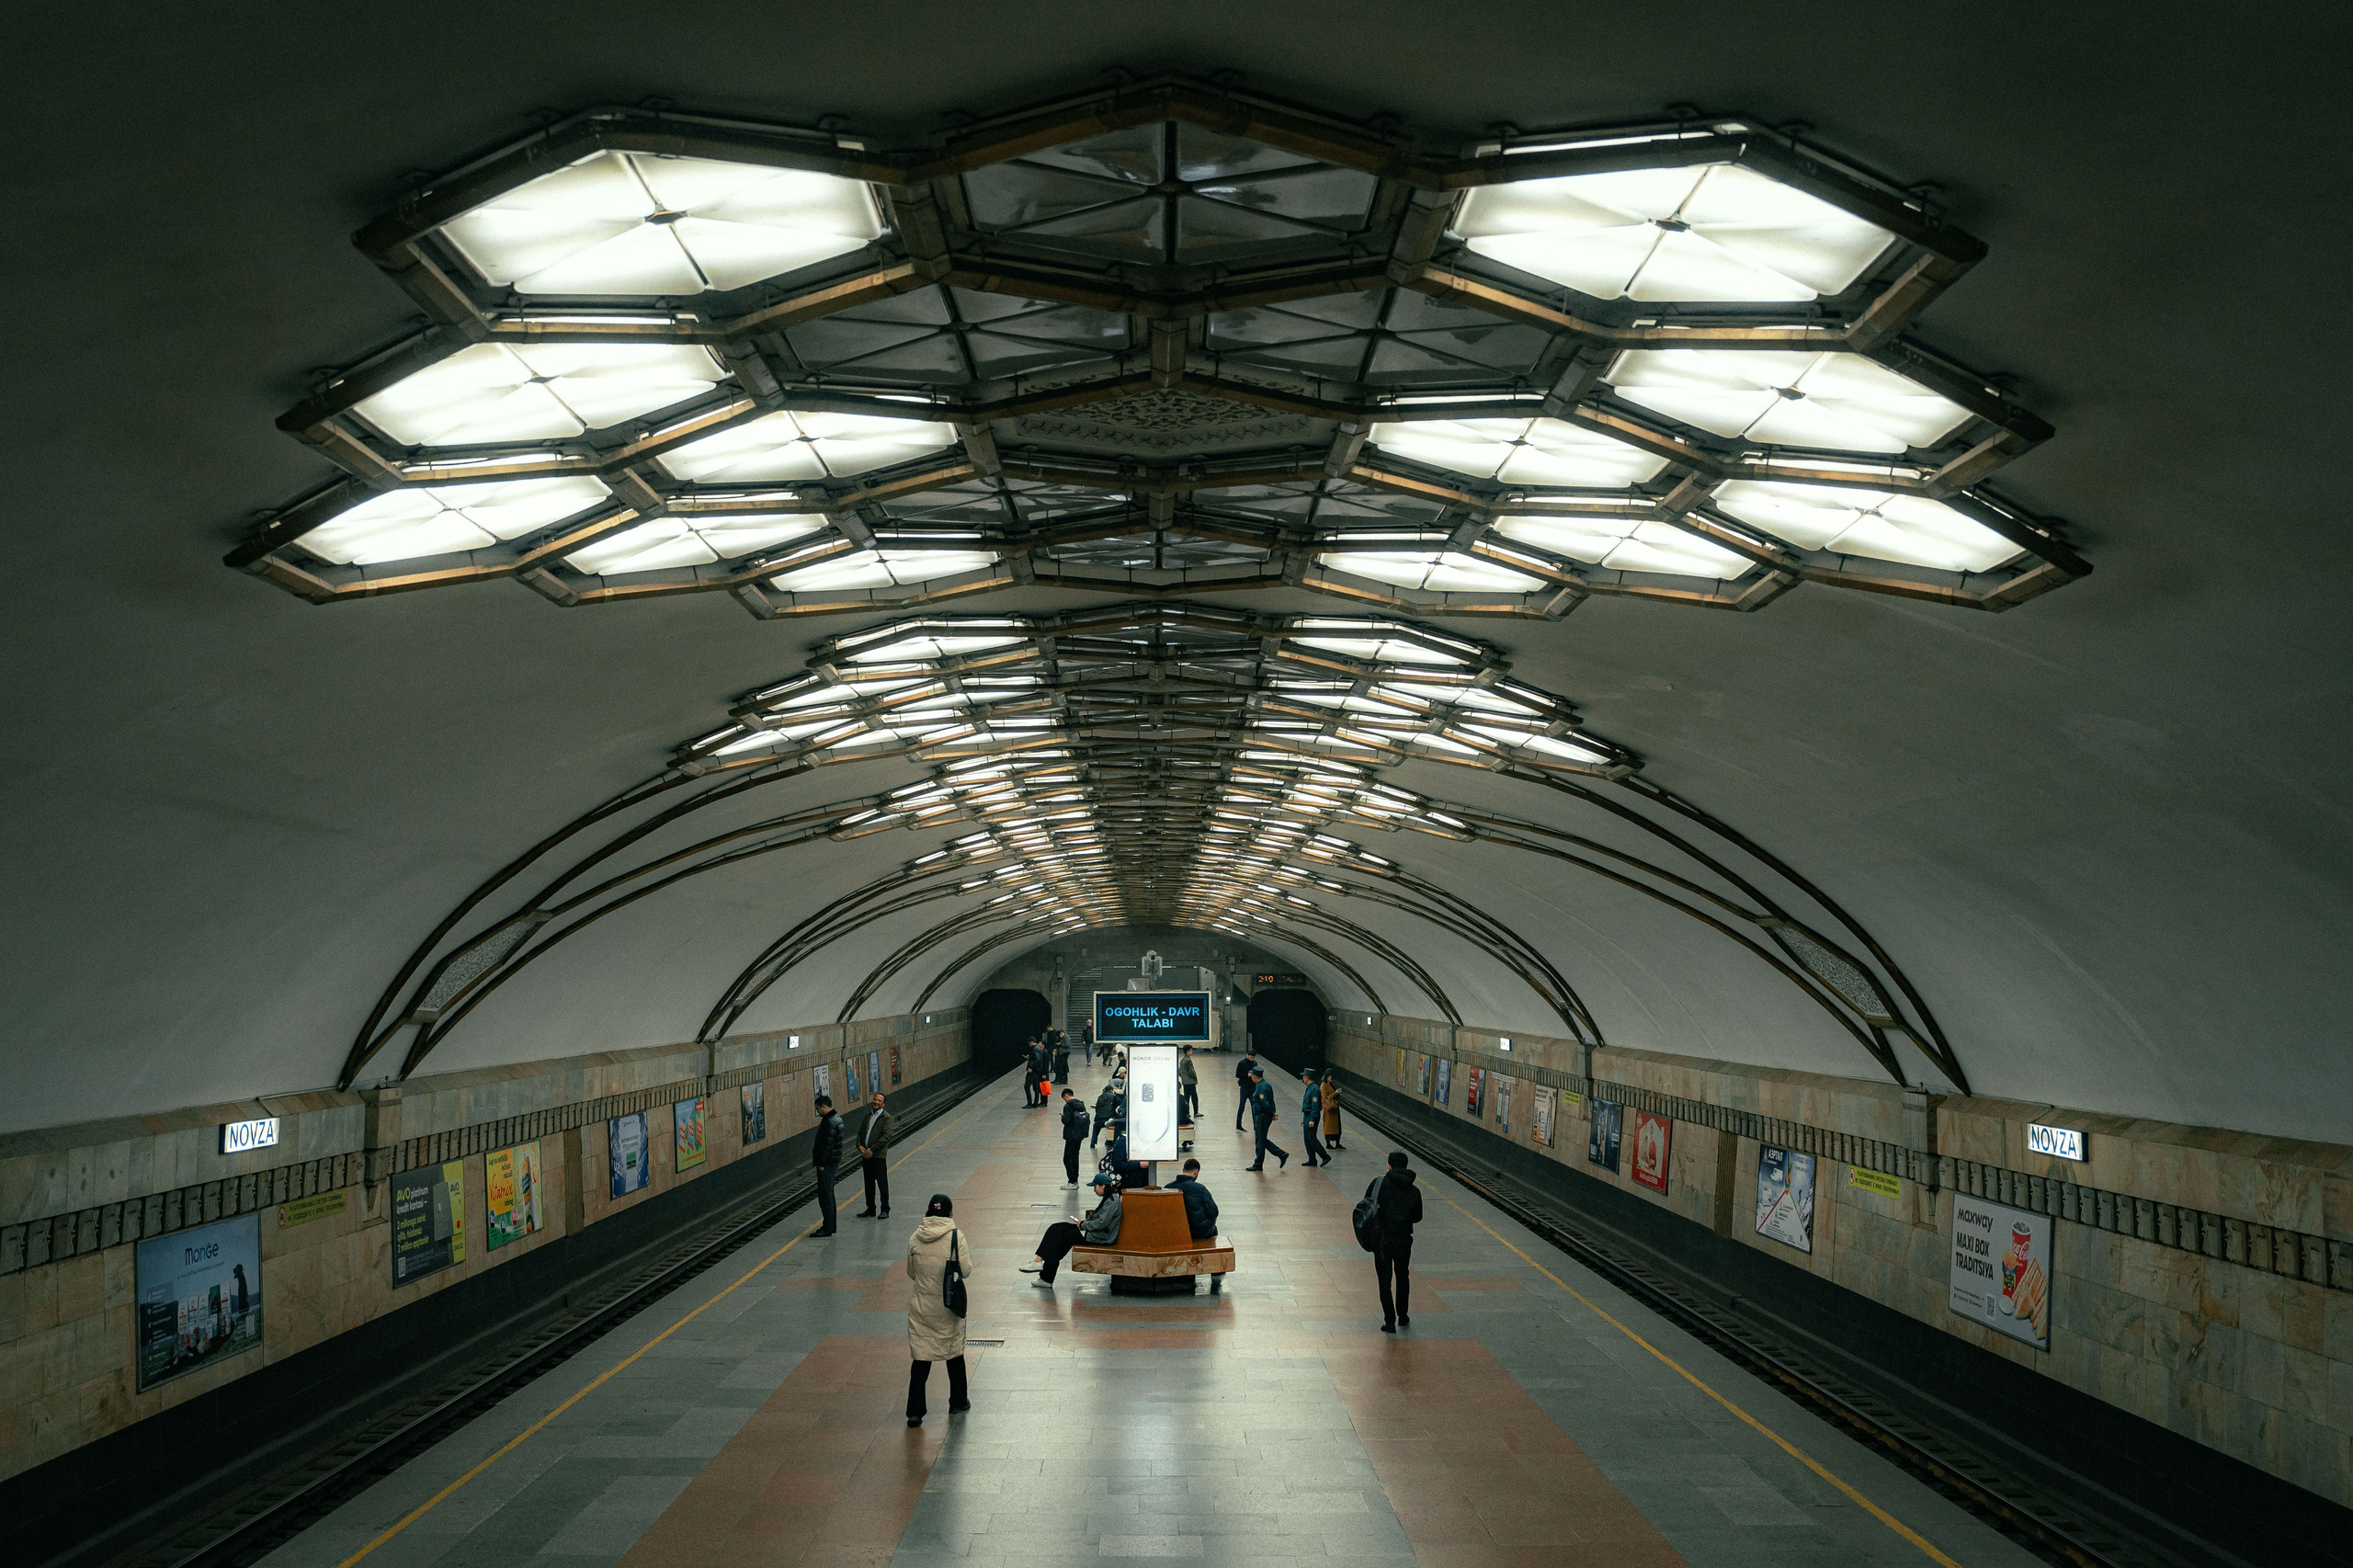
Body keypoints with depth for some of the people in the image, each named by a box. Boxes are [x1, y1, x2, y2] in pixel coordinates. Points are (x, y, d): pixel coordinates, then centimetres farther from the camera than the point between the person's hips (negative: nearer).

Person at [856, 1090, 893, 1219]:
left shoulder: (886, 1117, -6)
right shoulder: (868, 1116, 15)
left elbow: (886, 1136, -15)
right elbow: (861, 1133, 15)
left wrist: (872, 1149, -19)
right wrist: (860, 1146, -4)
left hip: (879, 1156, -7)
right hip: (866, 1155, 7)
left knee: (882, 1184, -1)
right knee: (869, 1184, 14)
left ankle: (885, 1210, 6)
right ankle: (870, 1209, 23)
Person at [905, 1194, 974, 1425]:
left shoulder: (915, 1239, -5)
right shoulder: (956, 1236, -14)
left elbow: (911, 1272, 3)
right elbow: (966, 1269, -13)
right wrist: (968, 1256, 7)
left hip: (921, 1307, 1)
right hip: (949, 1305, -1)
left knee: (921, 1358, 5)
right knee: (954, 1353, 19)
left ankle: (915, 1412, 1)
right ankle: (958, 1403, 32)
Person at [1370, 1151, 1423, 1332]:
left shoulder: (1380, 1183, -9)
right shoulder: (1414, 1191, 1)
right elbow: (1417, 1217, 10)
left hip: (1382, 1239, -3)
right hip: (1404, 1240, 3)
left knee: (1384, 1281, 4)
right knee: (1403, 1278, 22)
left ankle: (1390, 1322, 0)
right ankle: (1403, 1317, 32)